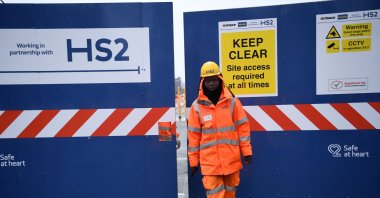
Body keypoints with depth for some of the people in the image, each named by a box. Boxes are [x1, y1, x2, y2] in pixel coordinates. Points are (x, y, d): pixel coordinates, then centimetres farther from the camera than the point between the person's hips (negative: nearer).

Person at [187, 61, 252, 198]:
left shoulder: (232, 101, -1)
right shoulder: (197, 106, -3)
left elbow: (242, 127, 3)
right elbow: (194, 135, 1)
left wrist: (246, 150, 1)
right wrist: (193, 161, 4)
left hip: (231, 158, 2)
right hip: (209, 160, -1)